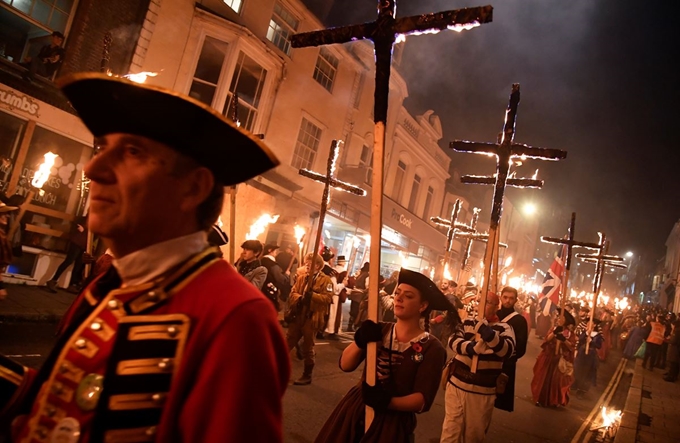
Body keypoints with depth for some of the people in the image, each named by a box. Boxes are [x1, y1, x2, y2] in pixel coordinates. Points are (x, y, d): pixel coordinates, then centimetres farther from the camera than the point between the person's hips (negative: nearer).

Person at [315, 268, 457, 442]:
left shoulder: (432, 348, -10)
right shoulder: (381, 330, -2)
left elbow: (423, 401, -13)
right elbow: (345, 365, -6)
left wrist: (388, 402, -27)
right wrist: (360, 341, -24)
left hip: (393, 423, -3)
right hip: (355, 411, 3)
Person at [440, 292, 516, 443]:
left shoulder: (504, 328, -3)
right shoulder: (467, 322, 5)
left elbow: (508, 350, -21)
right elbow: (453, 340, -8)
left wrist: (489, 334, -38)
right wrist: (469, 347, -29)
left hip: (483, 390, -1)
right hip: (457, 383, 1)